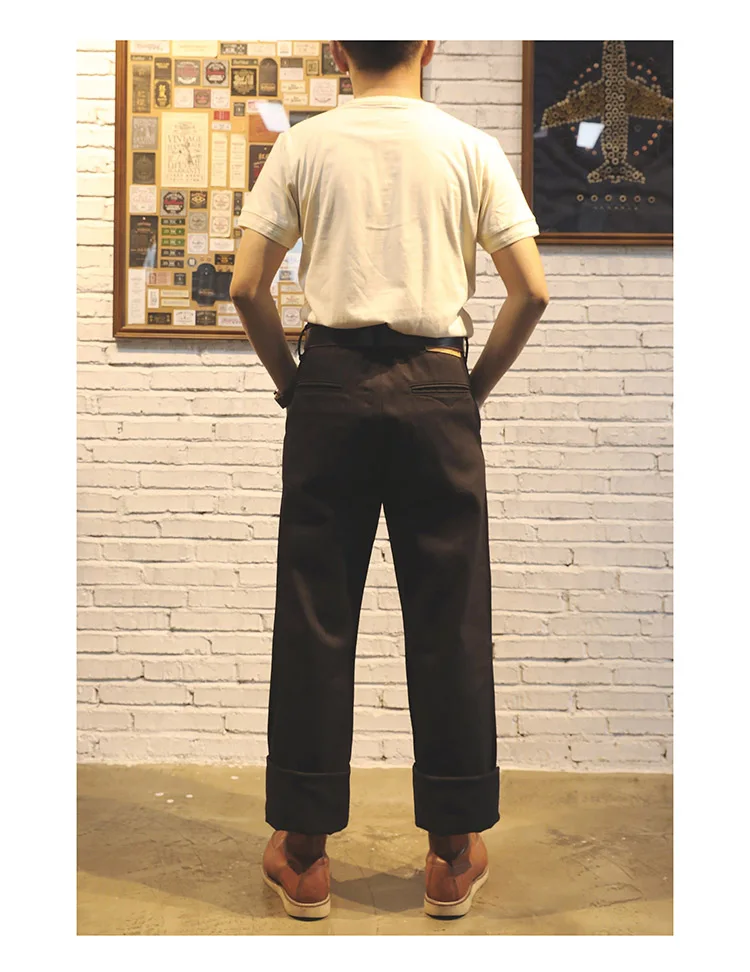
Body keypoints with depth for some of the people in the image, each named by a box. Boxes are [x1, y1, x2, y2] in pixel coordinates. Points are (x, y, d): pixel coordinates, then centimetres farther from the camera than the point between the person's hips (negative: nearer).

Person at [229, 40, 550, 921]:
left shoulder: (302, 145, 5)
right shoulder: (470, 148, 4)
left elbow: (246, 286, 0)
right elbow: (532, 291, -1)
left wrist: (290, 379, 12)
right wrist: (477, 386, 10)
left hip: (331, 385, 1)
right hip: (435, 390, 0)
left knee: (314, 616, 6)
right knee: (448, 619, 6)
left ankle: (302, 854, 15)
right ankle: (453, 855, 16)